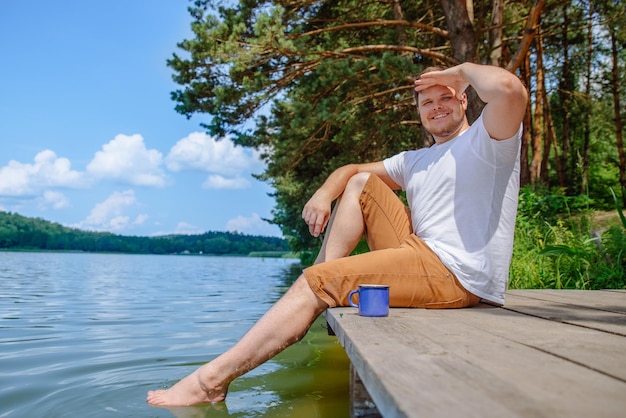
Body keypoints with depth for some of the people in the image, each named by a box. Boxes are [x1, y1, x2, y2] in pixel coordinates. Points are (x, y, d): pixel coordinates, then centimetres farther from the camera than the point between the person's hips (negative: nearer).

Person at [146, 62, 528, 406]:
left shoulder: (486, 139, 0)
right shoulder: (415, 161, 23)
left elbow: (510, 89, -23)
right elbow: (351, 170, 24)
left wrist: (464, 70, -3)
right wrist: (325, 192, 1)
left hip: (457, 275, -8)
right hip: (423, 253, 8)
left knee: (315, 282, -16)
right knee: (359, 184, 13)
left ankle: (212, 381, -11)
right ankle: (324, 283, -3)